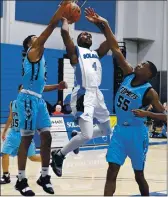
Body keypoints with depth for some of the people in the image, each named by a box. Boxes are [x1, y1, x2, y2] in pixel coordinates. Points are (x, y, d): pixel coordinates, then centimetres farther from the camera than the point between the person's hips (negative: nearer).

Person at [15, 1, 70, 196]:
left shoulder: (39, 57, 23)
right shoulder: (32, 52, -3)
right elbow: (50, 28, -13)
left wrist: (57, 86, 18)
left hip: (38, 99, 9)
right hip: (28, 99, -9)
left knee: (46, 137, 5)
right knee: (26, 139, -5)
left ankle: (44, 176, 14)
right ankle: (21, 180, 2)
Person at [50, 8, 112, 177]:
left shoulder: (97, 53, 21)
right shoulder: (75, 51, 2)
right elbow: (65, 32, -13)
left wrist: (97, 23, 12)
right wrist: (65, 19, 2)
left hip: (97, 94, 8)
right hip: (83, 95, -8)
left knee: (107, 131, 19)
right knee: (87, 135, -20)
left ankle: (76, 140, 38)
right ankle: (58, 155, -1)